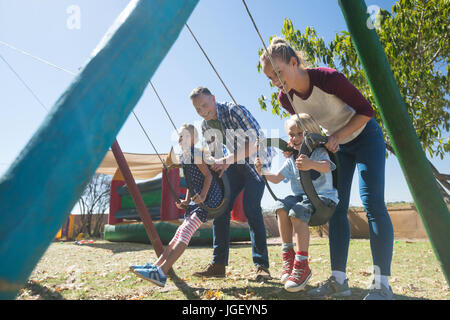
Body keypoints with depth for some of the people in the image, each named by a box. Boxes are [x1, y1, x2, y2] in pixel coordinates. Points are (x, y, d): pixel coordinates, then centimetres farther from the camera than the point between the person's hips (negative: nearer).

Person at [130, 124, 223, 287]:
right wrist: (186, 201, 12)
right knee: (180, 231, 1)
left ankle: (161, 273, -30)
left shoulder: (194, 153, -10)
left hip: (210, 197, -10)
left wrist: (202, 196, -24)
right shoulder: (183, 157, 18)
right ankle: (155, 266, -2)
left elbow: (208, 175, -13)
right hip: (197, 199, 10)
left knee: (186, 230, -22)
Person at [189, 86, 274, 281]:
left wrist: (228, 160, -37)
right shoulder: (205, 126, -1)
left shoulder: (233, 110, -22)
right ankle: (218, 264, -1)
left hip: (257, 159, -6)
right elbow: (214, 154, 11)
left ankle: (261, 266, -15)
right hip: (235, 162, 7)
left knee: (251, 207, -22)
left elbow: (256, 140, -32)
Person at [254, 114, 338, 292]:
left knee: (297, 211, -34)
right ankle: (288, 257, -17)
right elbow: (276, 178, 11)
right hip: (300, 196, 6)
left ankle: (302, 265, -27)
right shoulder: (291, 160, 16)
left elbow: (326, 166, -27)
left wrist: (312, 164, -51)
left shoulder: (319, 152, -3)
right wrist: (262, 172, -10)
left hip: (323, 195, -5)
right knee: (281, 206, -26)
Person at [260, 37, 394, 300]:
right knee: (336, 208, -2)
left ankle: (382, 284, -10)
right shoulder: (286, 98, -13)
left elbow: (366, 111, -19)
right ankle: (339, 280, 3)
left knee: (372, 202, -16)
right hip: (337, 146, 5)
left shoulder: (329, 78, -29)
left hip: (365, 137, -5)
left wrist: (338, 136, -27)